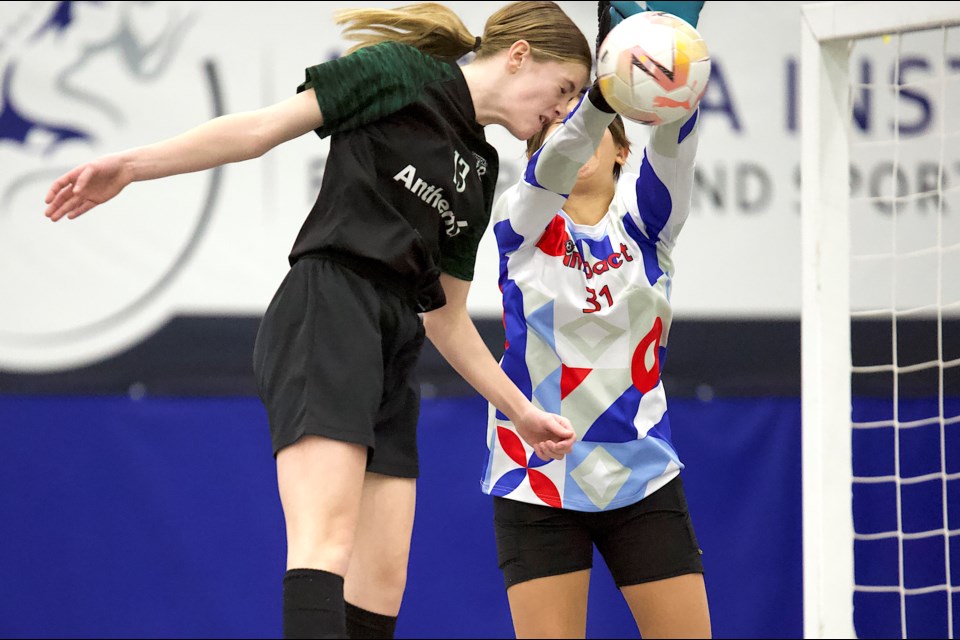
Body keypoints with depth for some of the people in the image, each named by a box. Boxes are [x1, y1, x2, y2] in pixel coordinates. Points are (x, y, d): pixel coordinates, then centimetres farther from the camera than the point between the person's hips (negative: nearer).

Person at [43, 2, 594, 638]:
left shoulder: (480, 170, 24)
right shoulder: (399, 73, 3)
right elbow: (262, 128, -3)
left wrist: (522, 410, 32)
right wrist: (133, 165, -12)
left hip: (392, 353, 8)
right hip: (326, 316, -8)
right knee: (327, 543, -25)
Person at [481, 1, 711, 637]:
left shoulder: (645, 220, 2)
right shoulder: (522, 223, -2)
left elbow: (675, 142, -17)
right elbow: (550, 170, -23)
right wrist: (602, 93, -44)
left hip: (641, 478, 2)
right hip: (537, 482, -1)